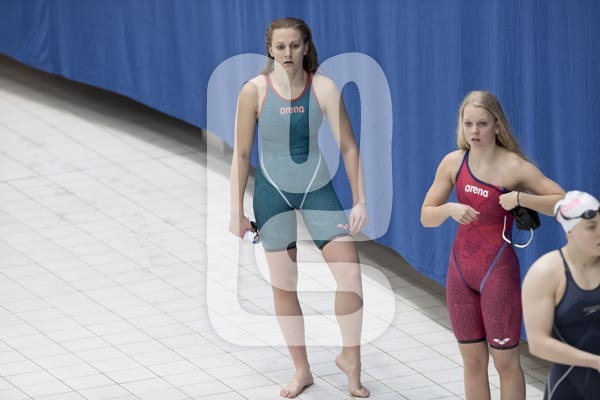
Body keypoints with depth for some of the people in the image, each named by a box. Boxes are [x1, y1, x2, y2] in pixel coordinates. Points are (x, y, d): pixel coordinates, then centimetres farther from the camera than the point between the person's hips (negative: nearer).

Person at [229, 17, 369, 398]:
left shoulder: (324, 88, -14)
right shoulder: (255, 91, -15)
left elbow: (348, 147, -8)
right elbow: (241, 154, -6)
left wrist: (361, 201, -10)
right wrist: (237, 212, -5)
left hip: (317, 186, 0)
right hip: (273, 191, 0)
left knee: (350, 271, -8)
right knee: (283, 285, 5)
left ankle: (350, 358, 12)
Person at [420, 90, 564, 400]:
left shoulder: (513, 167, -13)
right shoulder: (454, 163, -1)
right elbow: (427, 217, 3)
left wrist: (520, 198, -25)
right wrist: (450, 209, -17)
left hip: (498, 270, -5)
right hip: (461, 269, 5)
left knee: (505, 362, 2)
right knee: (472, 360, 11)